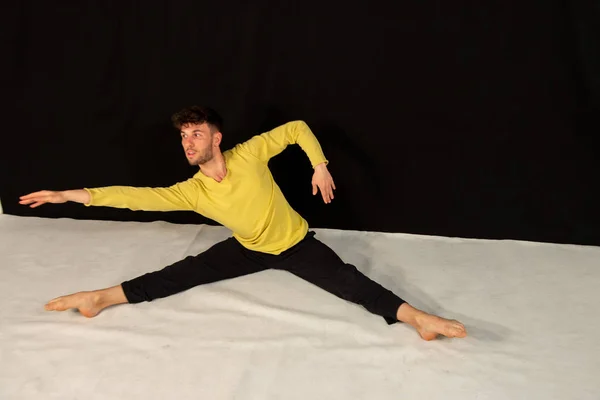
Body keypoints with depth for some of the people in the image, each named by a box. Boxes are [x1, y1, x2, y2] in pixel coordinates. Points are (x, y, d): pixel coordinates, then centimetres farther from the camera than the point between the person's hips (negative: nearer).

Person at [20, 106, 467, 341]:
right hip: (248, 249, 3)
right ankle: (102, 297, -3)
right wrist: (74, 194, -23)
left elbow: (296, 128, -13)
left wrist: (320, 166, -25)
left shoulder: (249, 153, -23)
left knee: (349, 281, -22)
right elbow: (143, 196, -18)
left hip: (295, 243, -3)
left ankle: (418, 317, -29)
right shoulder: (191, 191, -14)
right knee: (182, 274, -7)